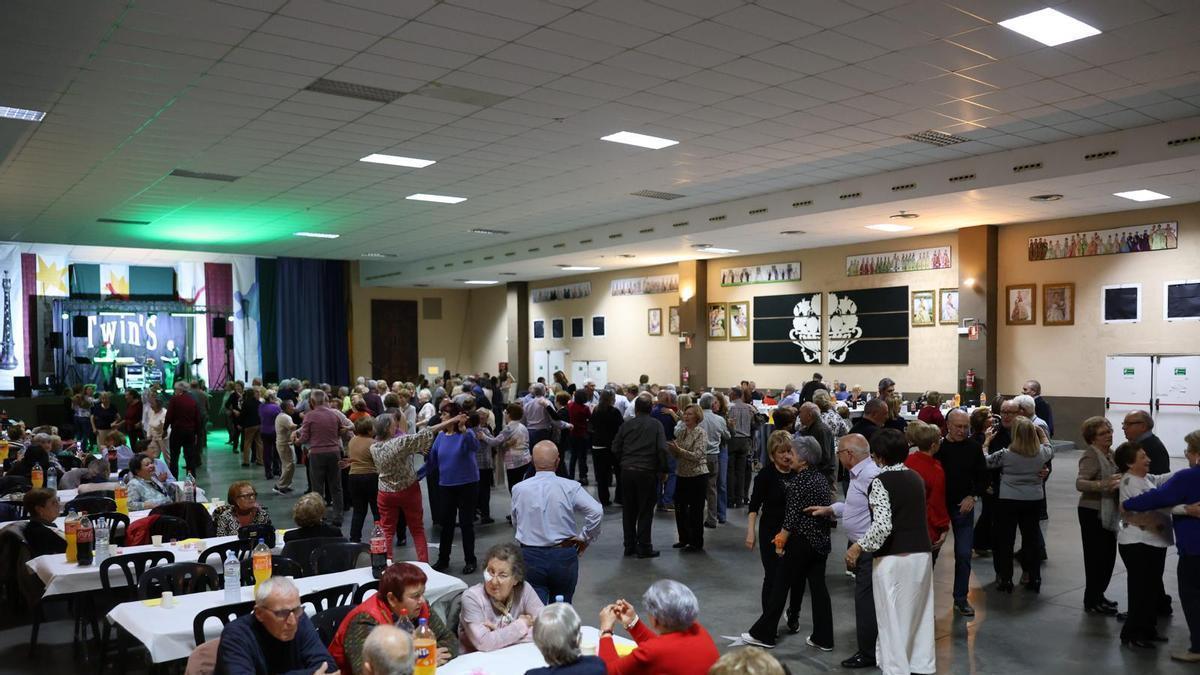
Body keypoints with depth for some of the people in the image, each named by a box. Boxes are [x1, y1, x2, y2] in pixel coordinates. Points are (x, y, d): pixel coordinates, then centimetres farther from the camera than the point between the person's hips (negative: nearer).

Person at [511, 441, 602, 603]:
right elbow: (596, 511, -17)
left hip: (530, 557, 0)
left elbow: (516, 523, 8)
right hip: (564, 556, 0)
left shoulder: (519, 489, -4)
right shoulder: (570, 487, -11)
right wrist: (585, 538, -2)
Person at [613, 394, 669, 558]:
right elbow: (662, 449, -12)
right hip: (647, 472, -3)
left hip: (627, 471, 3)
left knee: (629, 510, 12)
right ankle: (643, 547, 5)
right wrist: (663, 470, -2)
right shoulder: (656, 425, -3)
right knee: (645, 511, 3)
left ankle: (629, 546, 17)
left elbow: (615, 449, 5)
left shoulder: (626, 425, 5)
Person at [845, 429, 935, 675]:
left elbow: (882, 526, -24)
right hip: (921, 554, 7)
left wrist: (858, 547, -14)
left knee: (892, 618, 3)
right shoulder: (915, 477, 8)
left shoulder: (880, 481, -13)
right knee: (919, 613, 17)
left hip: (892, 558, -7)